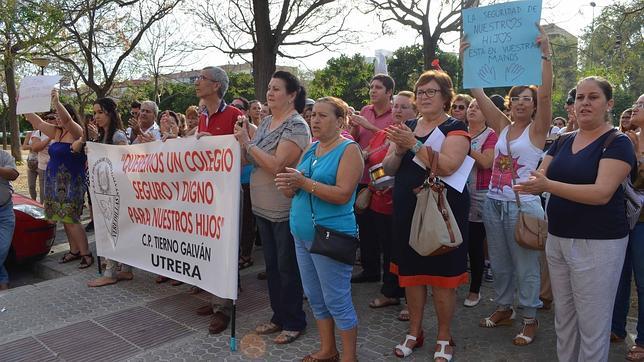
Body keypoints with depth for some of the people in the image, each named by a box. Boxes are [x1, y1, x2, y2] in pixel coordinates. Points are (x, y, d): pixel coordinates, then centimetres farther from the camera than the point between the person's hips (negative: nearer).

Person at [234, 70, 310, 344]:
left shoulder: (296, 126, -15)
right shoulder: (266, 122, 9)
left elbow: (276, 165, -25)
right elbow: (253, 160, 12)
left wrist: (247, 143, -18)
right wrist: (243, 143, -6)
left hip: (285, 210, -8)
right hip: (262, 207, 8)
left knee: (287, 267, 5)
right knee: (271, 264, 17)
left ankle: (294, 322, 22)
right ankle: (278, 316, 33)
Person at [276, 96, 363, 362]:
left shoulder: (349, 150, -9)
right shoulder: (310, 150, 12)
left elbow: (343, 195, -20)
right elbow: (295, 192, 13)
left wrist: (303, 182, -22)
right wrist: (288, 186, -10)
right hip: (302, 233, 8)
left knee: (336, 301, 1)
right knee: (315, 297, 16)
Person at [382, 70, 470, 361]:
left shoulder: (455, 128, -5)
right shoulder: (407, 127, 11)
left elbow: (448, 166, -23)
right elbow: (388, 169, 6)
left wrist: (414, 144, -25)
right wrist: (398, 150, -13)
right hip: (408, 211, 5)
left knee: (441, 275, 4)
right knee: (410, 272, 13)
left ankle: (444, 337, 23)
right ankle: (415, 332, 30)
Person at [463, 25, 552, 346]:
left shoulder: (537, 130, -3)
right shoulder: (502, 126, 8)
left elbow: (546, 94, -19)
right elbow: (477, 92, 4)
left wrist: (545, 54, -26)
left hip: (523, 205, -5)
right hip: (493, 203, 5)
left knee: (525, 265, 6)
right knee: (499, 263, 16)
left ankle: (530, 319, 21)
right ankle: (504, 308, 34)